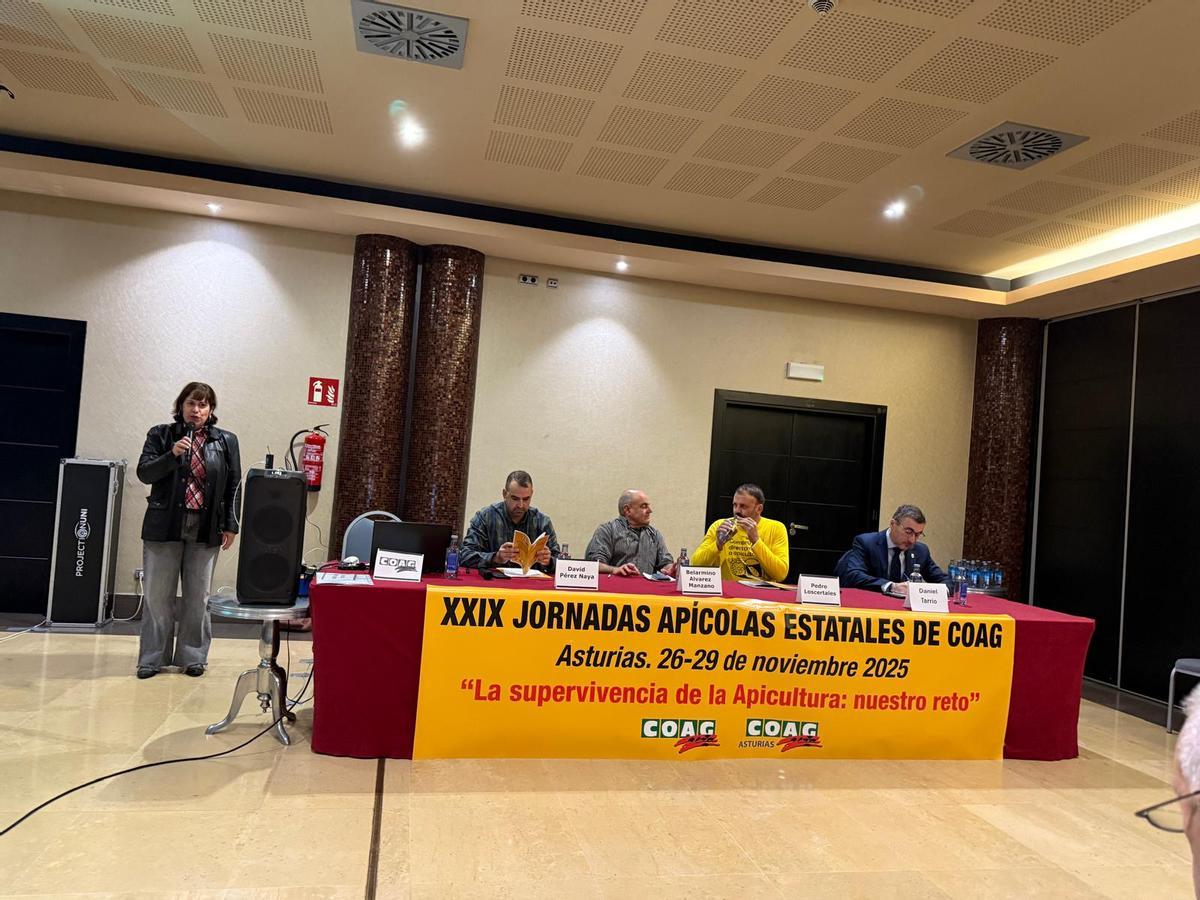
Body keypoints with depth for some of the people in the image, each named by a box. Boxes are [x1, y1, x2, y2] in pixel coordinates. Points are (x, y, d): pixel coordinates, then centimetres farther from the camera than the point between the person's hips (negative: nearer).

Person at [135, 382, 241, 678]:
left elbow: (234, 486, 6)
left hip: (206, 531, 1)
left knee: (197, 596, 6)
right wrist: (172, 454, -18)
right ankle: (153, 657, 16)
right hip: (164, 527, 0)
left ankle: (192, 656, 18)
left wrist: (231, 526, 1)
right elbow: (144, 473, -2)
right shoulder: (161, 435, 5)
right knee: (158, 595, 4)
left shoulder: (226, 441, 6)